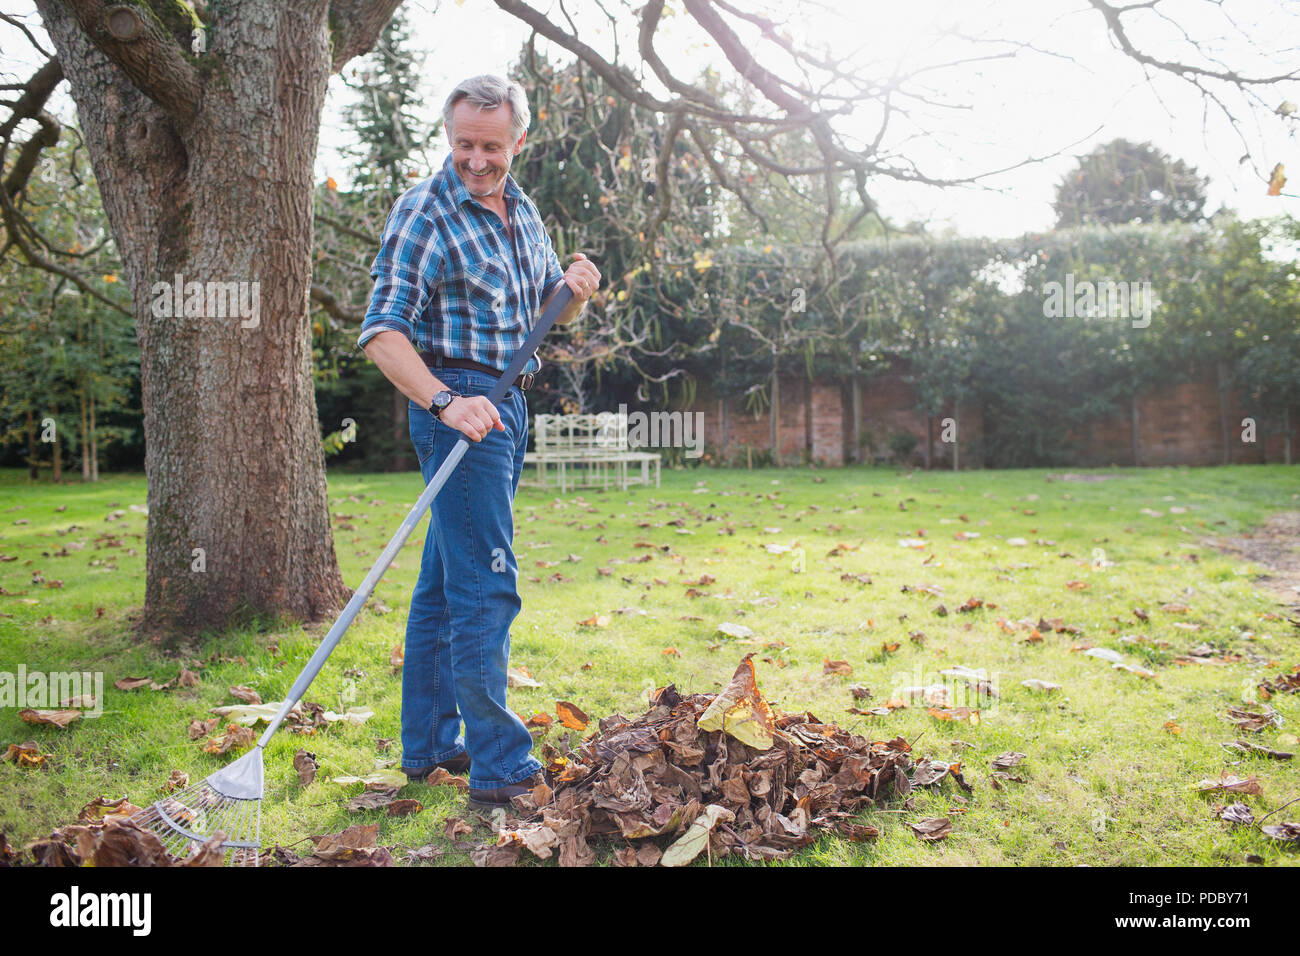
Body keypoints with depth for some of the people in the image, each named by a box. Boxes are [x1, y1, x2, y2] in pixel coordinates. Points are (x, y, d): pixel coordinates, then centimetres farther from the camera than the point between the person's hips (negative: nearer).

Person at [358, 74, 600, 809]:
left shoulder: (522, 209, 15)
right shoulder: (424, 212, -10)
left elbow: (550, 316, 21)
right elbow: (383, 332, -17)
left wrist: (574, 292, -1)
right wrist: (445, 401, -31)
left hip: (507, 405, 8)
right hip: (457, 403, -8)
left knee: (444, 583, 13)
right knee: (486, 589, -10)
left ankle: (428, 745, 23)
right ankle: (500, 769, -5)